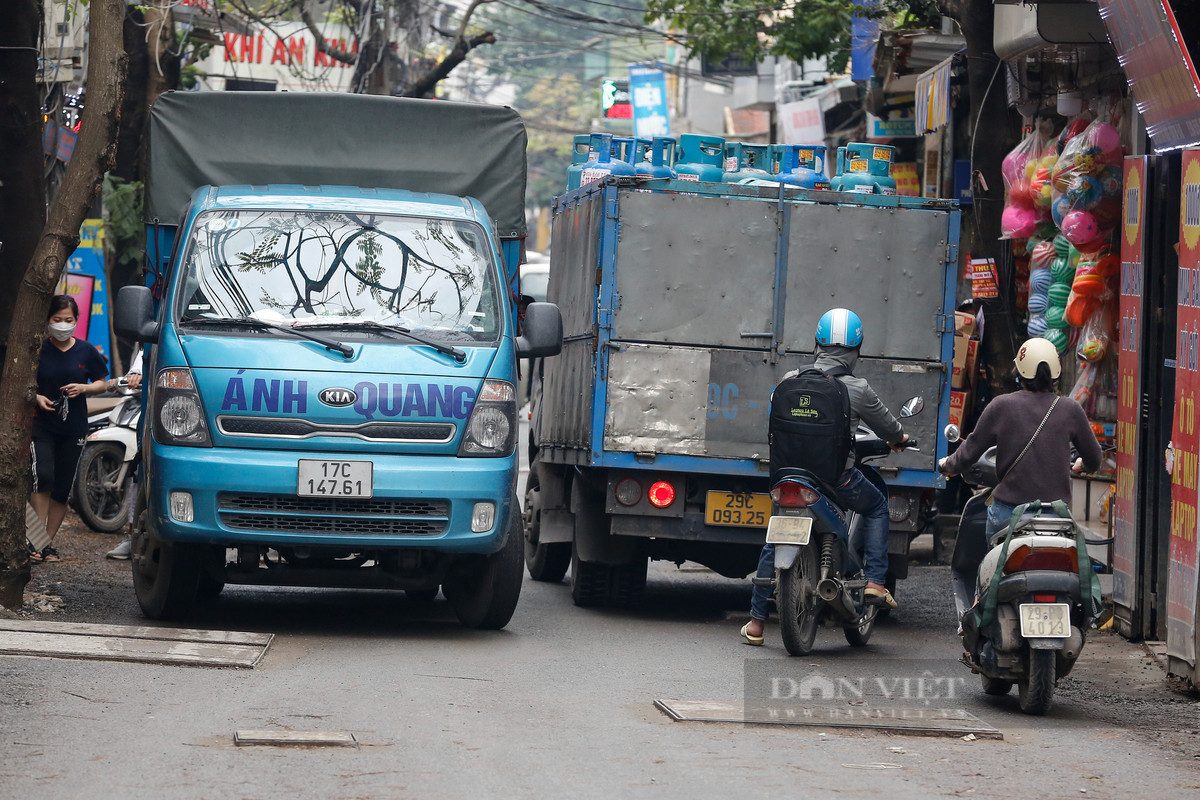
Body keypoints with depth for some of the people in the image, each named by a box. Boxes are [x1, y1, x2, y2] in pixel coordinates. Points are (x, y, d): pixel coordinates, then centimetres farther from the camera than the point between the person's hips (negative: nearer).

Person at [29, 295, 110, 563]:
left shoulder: (86, 352, 3)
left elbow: (101, 384, 11)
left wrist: (84, 389, -9)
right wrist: (36, 397, -15)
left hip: (73, 429, 3)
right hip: (41, 425, -2)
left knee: (62, 489, 5)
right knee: (43, 478, -19)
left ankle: (49, 542, 15)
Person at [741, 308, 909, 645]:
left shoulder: (791, 380, -1)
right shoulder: (859, 390, -7)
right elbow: (888, 428, 8)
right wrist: (900, 438, 33)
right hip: (838, 475, -2)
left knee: (775, 541, 17)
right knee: (877, 505, 25)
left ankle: (756, 621, 16)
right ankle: (875, 581, 14)